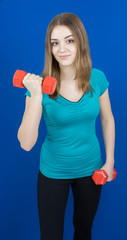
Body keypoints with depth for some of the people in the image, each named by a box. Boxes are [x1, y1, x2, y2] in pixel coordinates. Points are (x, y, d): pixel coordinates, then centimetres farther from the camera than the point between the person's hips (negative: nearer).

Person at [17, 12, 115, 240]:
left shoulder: (97, 78, -12)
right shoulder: (40, 85, -20)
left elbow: (107, 120, 3)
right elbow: (26, 144, -26)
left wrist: (109, 161, 2)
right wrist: (36, 96, -35)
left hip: (90, 168, 2)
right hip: (53, 171, -2)